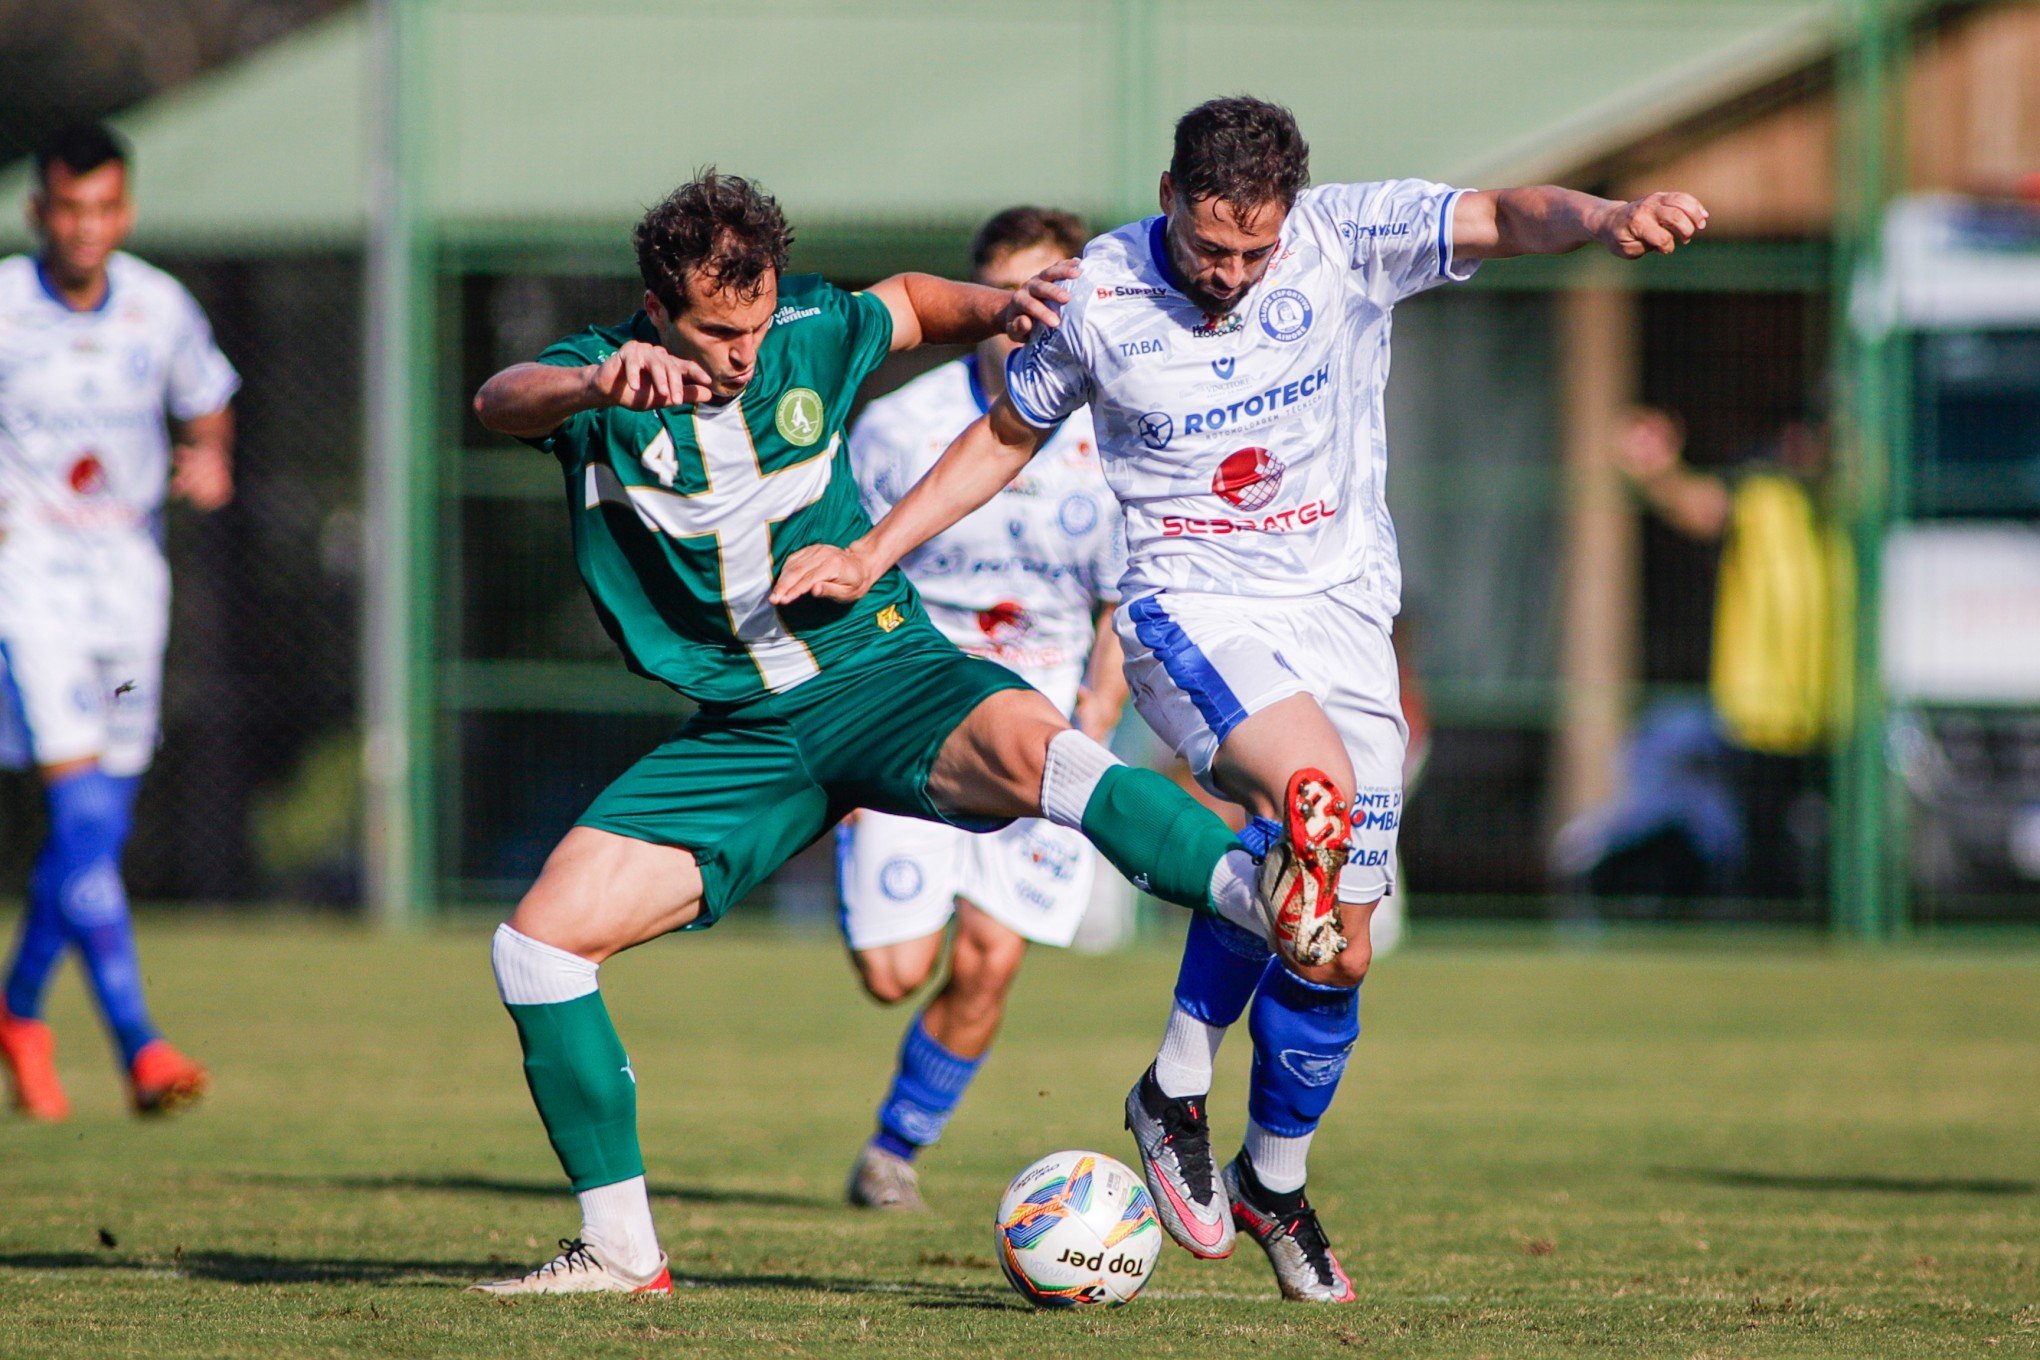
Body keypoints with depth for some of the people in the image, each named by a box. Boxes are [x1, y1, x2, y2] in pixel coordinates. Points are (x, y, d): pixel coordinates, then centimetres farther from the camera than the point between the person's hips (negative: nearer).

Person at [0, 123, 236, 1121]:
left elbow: (206, 407, 17)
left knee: (102, 821, 9)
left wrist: (209, 464, -5)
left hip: (128, 577, 4)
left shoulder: (161, 309, 1)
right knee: (82, 805, -18)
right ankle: (138, 1045, -24)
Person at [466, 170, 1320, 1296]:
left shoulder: (814, 336, -3)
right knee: (538, 941, -9)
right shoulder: (599, 381, -10)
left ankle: (1265, 891, -58)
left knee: (1024, 743, -36)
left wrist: (993, 309, 0)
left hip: (878, 668, -2)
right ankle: (618, 1248, 3)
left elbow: (908, 305, 21)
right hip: (739, 728, 2)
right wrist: (597, 384, -56)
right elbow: (499, 402, -35)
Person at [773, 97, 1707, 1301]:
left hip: (1343, 614, 2)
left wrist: (1604, 216, -42)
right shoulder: (1098, 293, -4)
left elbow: (1504, 218, -21)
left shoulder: (1350, 239, -7)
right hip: (1193, 611, -2)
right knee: (1313, 787, -33)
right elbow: (1007, 437, 12)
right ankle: (1177, 1088, -18)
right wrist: (871, 555, 6)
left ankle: (1276, 1183, 29)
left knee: (1339, 949, 3)